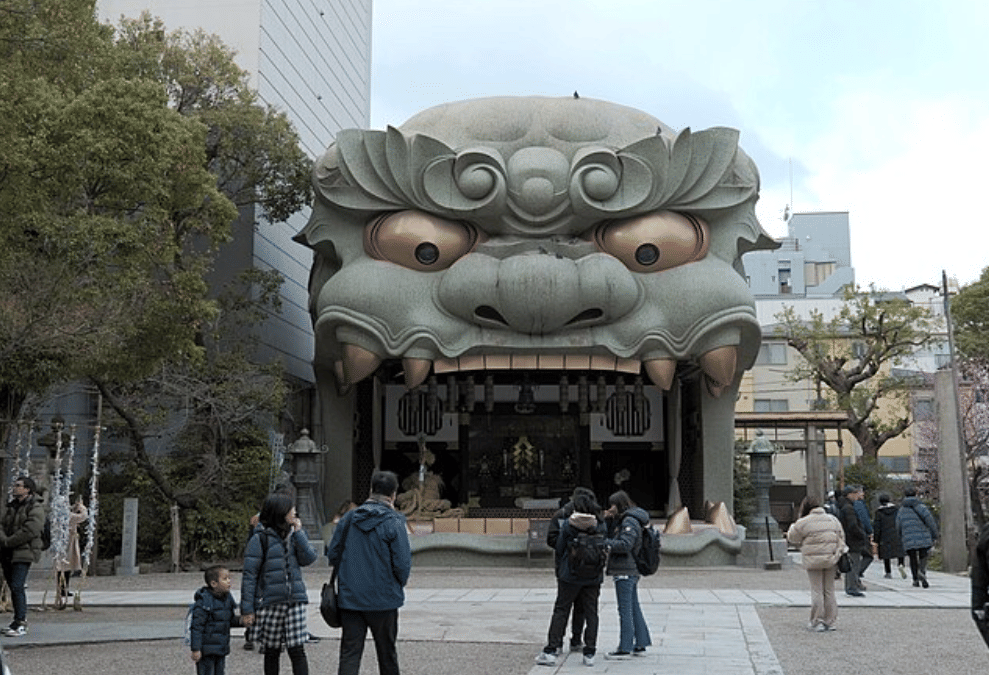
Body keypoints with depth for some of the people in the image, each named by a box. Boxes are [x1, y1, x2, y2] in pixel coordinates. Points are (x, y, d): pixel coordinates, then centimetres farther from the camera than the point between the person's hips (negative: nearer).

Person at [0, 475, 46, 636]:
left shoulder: (35, 508, -7)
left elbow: (29, 531, -17)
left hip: (23, 553, -8)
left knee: (17, 587, -13)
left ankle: (21, 624, -10)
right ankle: (19, 620, 21)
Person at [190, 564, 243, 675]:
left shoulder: (227, 598, 6)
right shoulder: (204, 602, -19)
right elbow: (197, 626, -18)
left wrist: (239, 621, -5)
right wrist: (196, 649, -19)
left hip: (221, 648, 7)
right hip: (206, 650, -7)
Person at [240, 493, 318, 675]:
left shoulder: (293, 535, 10)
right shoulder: (260, 540, -6)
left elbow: (309, 559, -1)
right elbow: (249, 576, -6)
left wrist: (298, 532, -5)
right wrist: (247, 609, -9)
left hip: (295, 600, 3)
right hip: (270, 603, -3)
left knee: (297, 650, -2)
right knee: (272, 652, 9)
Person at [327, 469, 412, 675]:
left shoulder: (348, 518, 1)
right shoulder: (393, 522, -11)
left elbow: (332, 554, 5)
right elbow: (403, 564, -13)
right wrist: (398, 585, 7)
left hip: (349, 598, 3)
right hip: (384, 600, -3)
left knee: (349, 653, 5)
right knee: (386, 653, 14)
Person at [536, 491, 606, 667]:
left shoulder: (568, 524, -8)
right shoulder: (601, 525, 0)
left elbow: (559, 548, -1)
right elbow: (605, 549, 6)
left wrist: (559, 571, 13)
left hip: (570, 575, -2)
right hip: (594, 578, 2)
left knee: (560, 611, 5)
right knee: (591, 613, 9)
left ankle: (550, 651, 3)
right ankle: (589, 654, 9)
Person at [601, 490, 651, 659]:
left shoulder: (630, 521, -14)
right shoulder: (622, 520, 16)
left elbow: (625, 544, -21)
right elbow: (612, 536, 18)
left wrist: (603, 542, -17)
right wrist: (609, 520, 5)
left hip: (625, 571, -10)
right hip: (631, 571, 10)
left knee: (625, 610, -6)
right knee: (634, 608, 13)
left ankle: (625, 648, -2)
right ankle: (640, 645, 20)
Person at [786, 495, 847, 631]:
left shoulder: (803, 523, -9)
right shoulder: (833, 519, 8)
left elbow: (793, 538, 3)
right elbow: (841, 537, 13)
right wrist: (838, 552, 23)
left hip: (813, 561, -5)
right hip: (831, 559, 5)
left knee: (816, 591, 1)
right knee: (829, 590, 11)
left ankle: (817, 622, 3)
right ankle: (830, 621, 16)